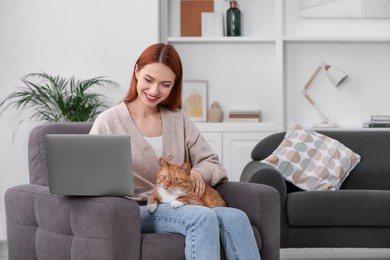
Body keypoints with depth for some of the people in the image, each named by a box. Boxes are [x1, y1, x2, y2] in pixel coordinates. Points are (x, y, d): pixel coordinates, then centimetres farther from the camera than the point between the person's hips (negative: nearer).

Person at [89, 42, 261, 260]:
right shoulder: (109, 122, 1)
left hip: (179, 207, 5)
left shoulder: (178, 119, 15)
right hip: (136, 210, -4)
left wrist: (198, 173, -10)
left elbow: (211, 162, 14)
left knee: (236, 218, -27)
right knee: (203, 217, -33)